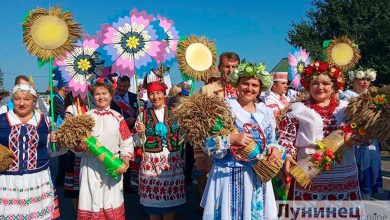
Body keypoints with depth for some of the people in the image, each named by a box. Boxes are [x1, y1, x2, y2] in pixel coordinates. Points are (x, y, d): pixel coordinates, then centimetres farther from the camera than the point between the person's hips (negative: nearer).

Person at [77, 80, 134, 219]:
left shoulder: (118, 118, 4)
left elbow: (126, 142, 3)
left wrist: (126, 158, -12)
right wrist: (79, 146, -17)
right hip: (90, 166, 0)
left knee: (111, 203, 6)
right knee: (91, 202, 4)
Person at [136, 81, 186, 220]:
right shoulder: (144, 114, 3)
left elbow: (183, 135, 9)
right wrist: (141, 133, -16)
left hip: (172, 160, 0)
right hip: (151, 162, 0)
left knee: (171, 198, 6)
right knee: (152, 200, 6)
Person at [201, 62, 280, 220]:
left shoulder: (266, 113, 8)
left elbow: (271, 141, 15)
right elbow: (207, 143, -12)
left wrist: (274, 149, -7)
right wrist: (231, 139, -26)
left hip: (258, 176, 5)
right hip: (228, 175, -4)